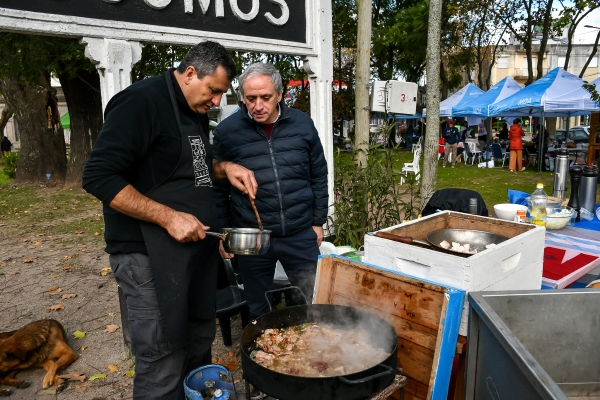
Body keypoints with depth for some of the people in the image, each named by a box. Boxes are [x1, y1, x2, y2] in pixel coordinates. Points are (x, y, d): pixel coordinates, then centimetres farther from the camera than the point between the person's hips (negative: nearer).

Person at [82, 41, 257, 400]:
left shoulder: (196, 112, 12)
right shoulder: (140, 102, -14)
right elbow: (99, 176, -20)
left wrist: (225, 168, 4)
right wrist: (169, 217, -24)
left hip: (197, 246, 8)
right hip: (150, 255, -8)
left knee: (200, 343, 17)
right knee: (163, 365, 1)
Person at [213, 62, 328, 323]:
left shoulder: (302, 125, -1)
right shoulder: (227, 131, -5)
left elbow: (319, 177, 7)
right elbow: (218, 187, 1)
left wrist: (318, 221, 7)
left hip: (301, 235, 1)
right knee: (259, 312, 17)